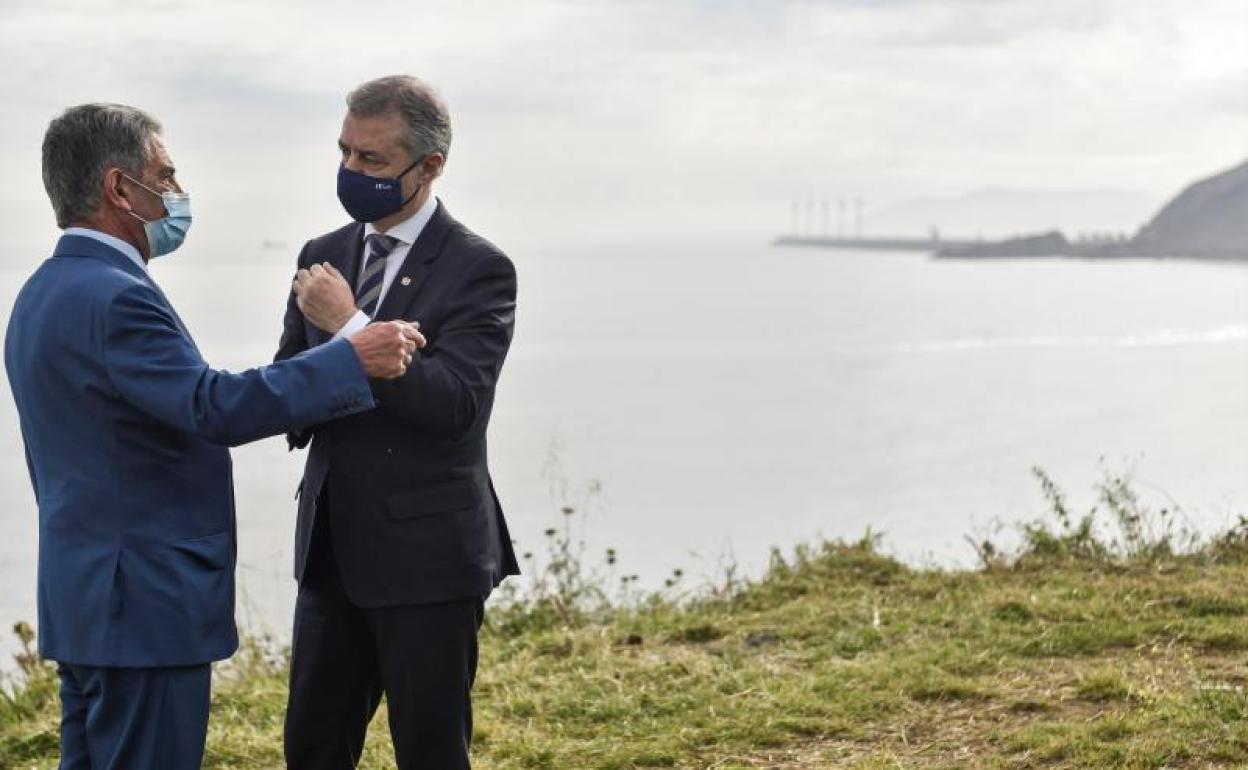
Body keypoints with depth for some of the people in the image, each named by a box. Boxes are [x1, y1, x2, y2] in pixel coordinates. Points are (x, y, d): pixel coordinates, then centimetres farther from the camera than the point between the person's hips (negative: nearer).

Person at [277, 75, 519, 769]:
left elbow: (456, 404, -21)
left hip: (426, 553, -6)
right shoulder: (324, 257, 9)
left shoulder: (479, 269, -10)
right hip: (331, 548, 6)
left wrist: (350, 327, -24)